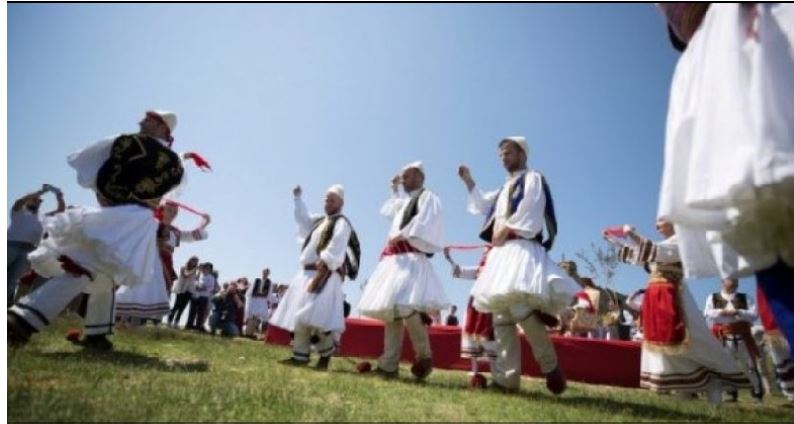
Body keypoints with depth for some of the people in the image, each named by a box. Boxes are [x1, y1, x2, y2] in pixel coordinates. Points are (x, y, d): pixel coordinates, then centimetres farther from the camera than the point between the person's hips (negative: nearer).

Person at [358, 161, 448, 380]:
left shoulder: (427, 197, 5)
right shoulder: (404, 202, 29)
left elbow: (422, 224, -13)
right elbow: (389, 210, 51)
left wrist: (401, 236, -14)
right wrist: (394, 190, 47)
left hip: (412, 257, -9)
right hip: (394, 258, 9)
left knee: (404, 304, -24)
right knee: (390, 308, 1)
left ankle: (424, 356, -8)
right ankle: (389, 365, 1)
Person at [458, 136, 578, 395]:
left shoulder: (532, 179, 5)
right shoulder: (505, 188, 28)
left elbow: (528, 212, -10)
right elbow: (483, 206, 37)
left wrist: (506, 229, -11)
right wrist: (469, 182, 30)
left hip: (522, 248, -9)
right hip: (502, 252, 9)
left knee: (519, 307, -25)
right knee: (501, 315, 1)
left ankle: (550, 365, -8)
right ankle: (507, 378, 1)